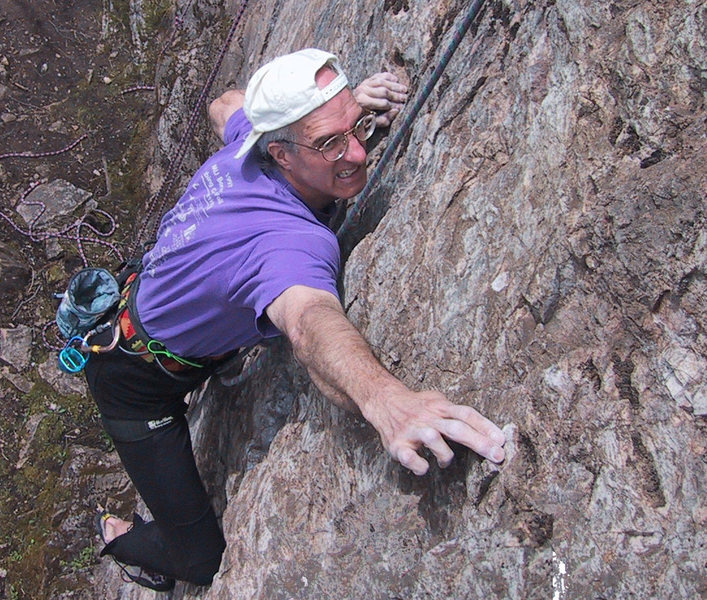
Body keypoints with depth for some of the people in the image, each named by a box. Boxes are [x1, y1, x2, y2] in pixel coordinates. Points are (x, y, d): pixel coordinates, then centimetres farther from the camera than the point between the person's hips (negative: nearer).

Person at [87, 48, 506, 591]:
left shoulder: (248, 138, -18)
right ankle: (119, 538, 32)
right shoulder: (291, 243, -43)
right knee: (203, 561, -1)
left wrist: (345, 106, -6)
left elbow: (225, 105, 6)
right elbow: (311, 320, -64)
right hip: (133, 380, -8)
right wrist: (384, 399, -85)